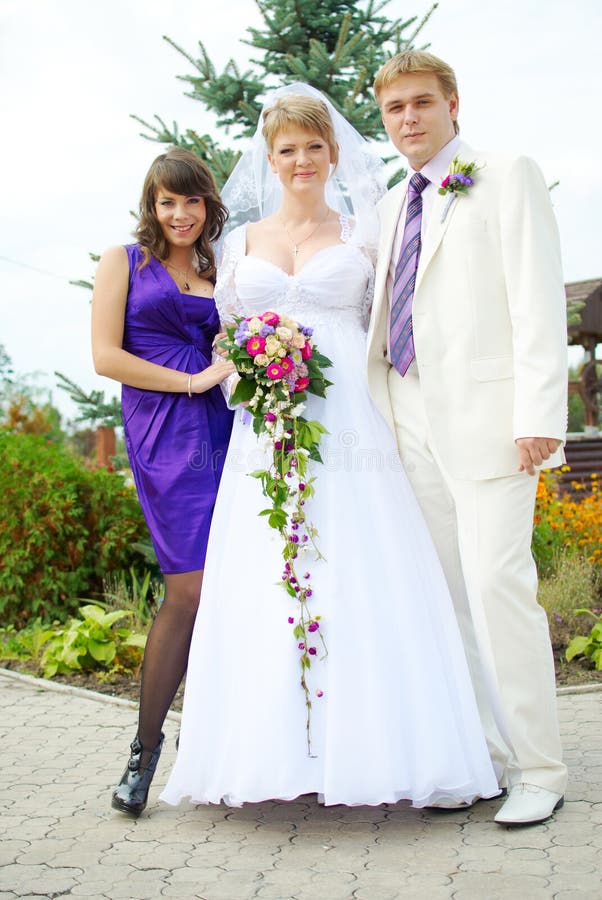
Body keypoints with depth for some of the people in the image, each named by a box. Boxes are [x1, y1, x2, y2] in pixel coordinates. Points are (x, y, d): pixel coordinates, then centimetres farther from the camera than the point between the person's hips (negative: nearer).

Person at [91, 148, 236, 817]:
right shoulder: (125, 262, 8)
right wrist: (192, 381, -7)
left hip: (224, 429, 5)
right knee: (191, 588, -12)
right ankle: (145, 750, 3)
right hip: (165, 436, -5)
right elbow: (105, 355, -3)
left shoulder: (218, 275, 22)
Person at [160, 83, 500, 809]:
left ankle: (368, 745, 2)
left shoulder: (361, 234, 11)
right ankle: (277, 749, 5)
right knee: (264, 586, -3)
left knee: (357, 582, -6)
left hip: (348, 428, -2)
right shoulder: (243, 242, 17)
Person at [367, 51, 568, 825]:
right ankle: (488, 756, 15)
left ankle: (538, 769, 0)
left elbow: (538, 302, -6)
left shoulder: (507, 179, 3)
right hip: (412, 423, 6)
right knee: (446, 595, 5)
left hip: (487, 415, -6)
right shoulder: (390, 208, 21)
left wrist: (539, 415, -15)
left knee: (498, 583, -11)